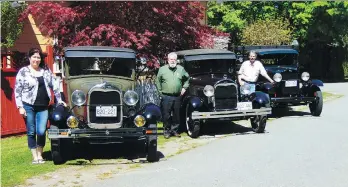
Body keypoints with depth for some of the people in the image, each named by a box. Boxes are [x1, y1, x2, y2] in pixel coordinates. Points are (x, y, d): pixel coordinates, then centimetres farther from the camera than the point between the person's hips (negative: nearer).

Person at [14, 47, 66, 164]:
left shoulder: (46, 70, 9)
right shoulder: (23, 71, 0)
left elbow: (54, 85, 16)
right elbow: (17, 90, -2)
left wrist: (59, 100, 12)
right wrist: (20, 107, -8)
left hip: (43, 107, 2)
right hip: (28, 106, -2)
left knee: (41, 132, -5)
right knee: (31, 132, 5)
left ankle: (40, 155, 14)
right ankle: (35, 157, 16)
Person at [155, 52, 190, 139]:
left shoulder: (181, 69, 8)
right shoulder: (162, 69, 2)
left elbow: (187, 78, 20)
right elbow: (158, 81, 7)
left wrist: (184, 88, 10)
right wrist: (160, 92, 1)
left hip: (177, 96, 2)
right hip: (166, 97, -2)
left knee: (177, 115, 8)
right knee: (166, 115, 1)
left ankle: (175, 130, 21)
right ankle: (167, 131, 12)